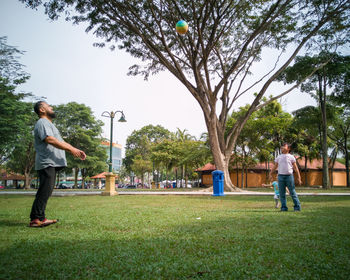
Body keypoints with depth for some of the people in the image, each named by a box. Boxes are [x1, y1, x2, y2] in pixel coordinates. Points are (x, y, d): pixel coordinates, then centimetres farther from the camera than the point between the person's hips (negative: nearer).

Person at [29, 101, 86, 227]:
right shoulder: (42, 123, -6)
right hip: (46, 163, -10)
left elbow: (61, 142, 26)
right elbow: (50, 140, -21)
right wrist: (71, 149, -19)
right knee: (45, 190, -12)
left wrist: (76, 150, 16)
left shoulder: (49, 124, 27)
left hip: (52, 163, 10)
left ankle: (40, 218, 14)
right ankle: (36, 219, -10)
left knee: (46, 191, 10)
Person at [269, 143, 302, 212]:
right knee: (282, 193, 3)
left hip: (289, 176, -3)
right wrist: (270, 174, 7)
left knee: (292, 192, -1)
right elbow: (275, 166, 17)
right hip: (281, 176, 3)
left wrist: (298, 178, 1)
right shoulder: (278, 157, 14)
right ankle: (284, 207, 9)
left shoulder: (291, 157, 6)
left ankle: (297, 207, 9)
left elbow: (295, 168, 5)